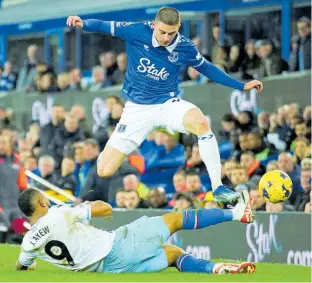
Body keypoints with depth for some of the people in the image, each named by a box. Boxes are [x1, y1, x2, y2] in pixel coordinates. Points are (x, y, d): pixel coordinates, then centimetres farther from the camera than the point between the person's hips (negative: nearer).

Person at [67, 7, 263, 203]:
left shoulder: (186, 48, -10)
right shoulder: (138, 32, -15)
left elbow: (207, 68, 7)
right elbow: (104, 27, -7)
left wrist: (242, 86, 7)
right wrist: (82, 23, -28)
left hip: (168, 103, 0)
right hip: (137, 109, 0)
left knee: (201, 123, -36)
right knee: (104, 171, -7)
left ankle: (218, 188, -30)